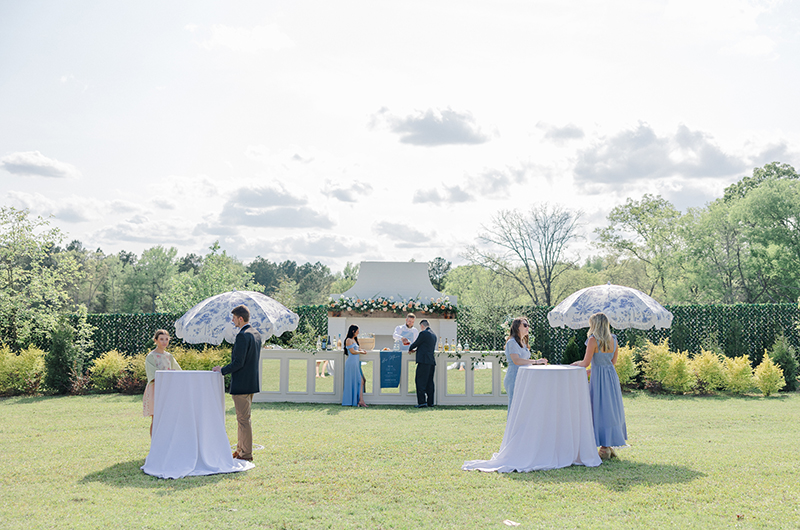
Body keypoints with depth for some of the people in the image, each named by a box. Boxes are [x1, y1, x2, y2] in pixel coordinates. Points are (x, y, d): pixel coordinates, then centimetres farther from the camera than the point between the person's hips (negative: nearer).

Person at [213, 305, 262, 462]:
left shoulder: (242, 336, -20)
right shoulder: (256, 334, 11)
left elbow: (238, 362, -23)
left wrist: (222, 370, -9)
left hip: (241, 383, -10)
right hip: (252, 382, 10)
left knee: (244, 419, -2)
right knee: (242, 418, 19)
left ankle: (246, 454, 4)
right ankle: (240, 449, 27)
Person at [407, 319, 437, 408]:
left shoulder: (423, 333, -9)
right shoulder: (433, 335, 17)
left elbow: (415, 343, -3)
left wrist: (410, 349, 17)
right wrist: (415, 350, 25)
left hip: (424, 361, -8)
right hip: (432, 361, 8)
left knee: (420, 381, -6)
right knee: (429, 382, 11)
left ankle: (422, 402, -12)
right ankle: (430, 402, 12)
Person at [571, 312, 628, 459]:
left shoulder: (593, 340, -15)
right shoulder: (613, 340, 5)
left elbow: (586, 363, -16)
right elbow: (613, 362, 13)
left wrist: (576, 363, 6)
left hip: (599, 378, -6)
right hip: (612, 375, 7)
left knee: (600, 410, 1)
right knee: (612, 409, 13)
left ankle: (604, 448, 4)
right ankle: (611, 446, 19)